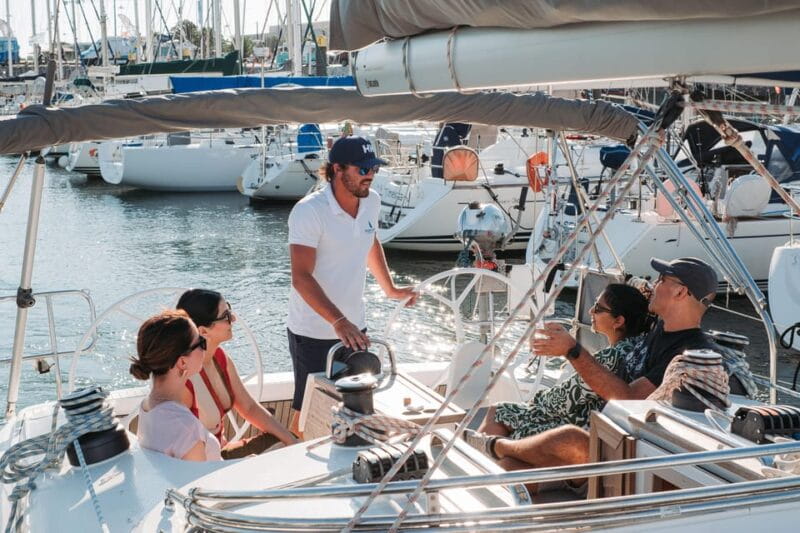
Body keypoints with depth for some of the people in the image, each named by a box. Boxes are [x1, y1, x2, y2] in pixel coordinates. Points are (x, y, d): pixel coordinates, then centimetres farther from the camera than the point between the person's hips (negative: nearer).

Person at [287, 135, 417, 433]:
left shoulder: (371, 202, 1)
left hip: (354, 326, 6)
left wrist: (390, 289, 26)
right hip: (314, 333, -6)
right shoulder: (309, 211, -20)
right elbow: (301, 278, -26)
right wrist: (338, 322, -36)